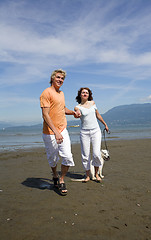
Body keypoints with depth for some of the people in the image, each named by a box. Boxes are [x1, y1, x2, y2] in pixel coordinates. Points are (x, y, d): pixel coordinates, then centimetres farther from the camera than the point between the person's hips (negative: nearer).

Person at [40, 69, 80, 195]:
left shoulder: (61, 93, 16)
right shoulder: (46, 93, -10)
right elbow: (45, 115, -18)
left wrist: (72, 112, 11)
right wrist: (56, 132, -26)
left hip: (63, 130, 6)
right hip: (50, 132, -6)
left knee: (68, 157, -5)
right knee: (53, 159, 10)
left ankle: (61, 180, 16)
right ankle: (55, 176, 39)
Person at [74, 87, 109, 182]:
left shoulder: (92, 103, 9)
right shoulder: (78, 107, 0)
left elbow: (98, 115, 21)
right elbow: (77, 115, -23)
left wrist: (105, 124, 28)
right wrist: (77, 113, -46)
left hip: (96, 130, 2)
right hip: (84, 132, -1)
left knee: (96, 154, -9)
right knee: (85, 155, 1)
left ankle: (96, 173, 13)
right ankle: (88, 175, 18)